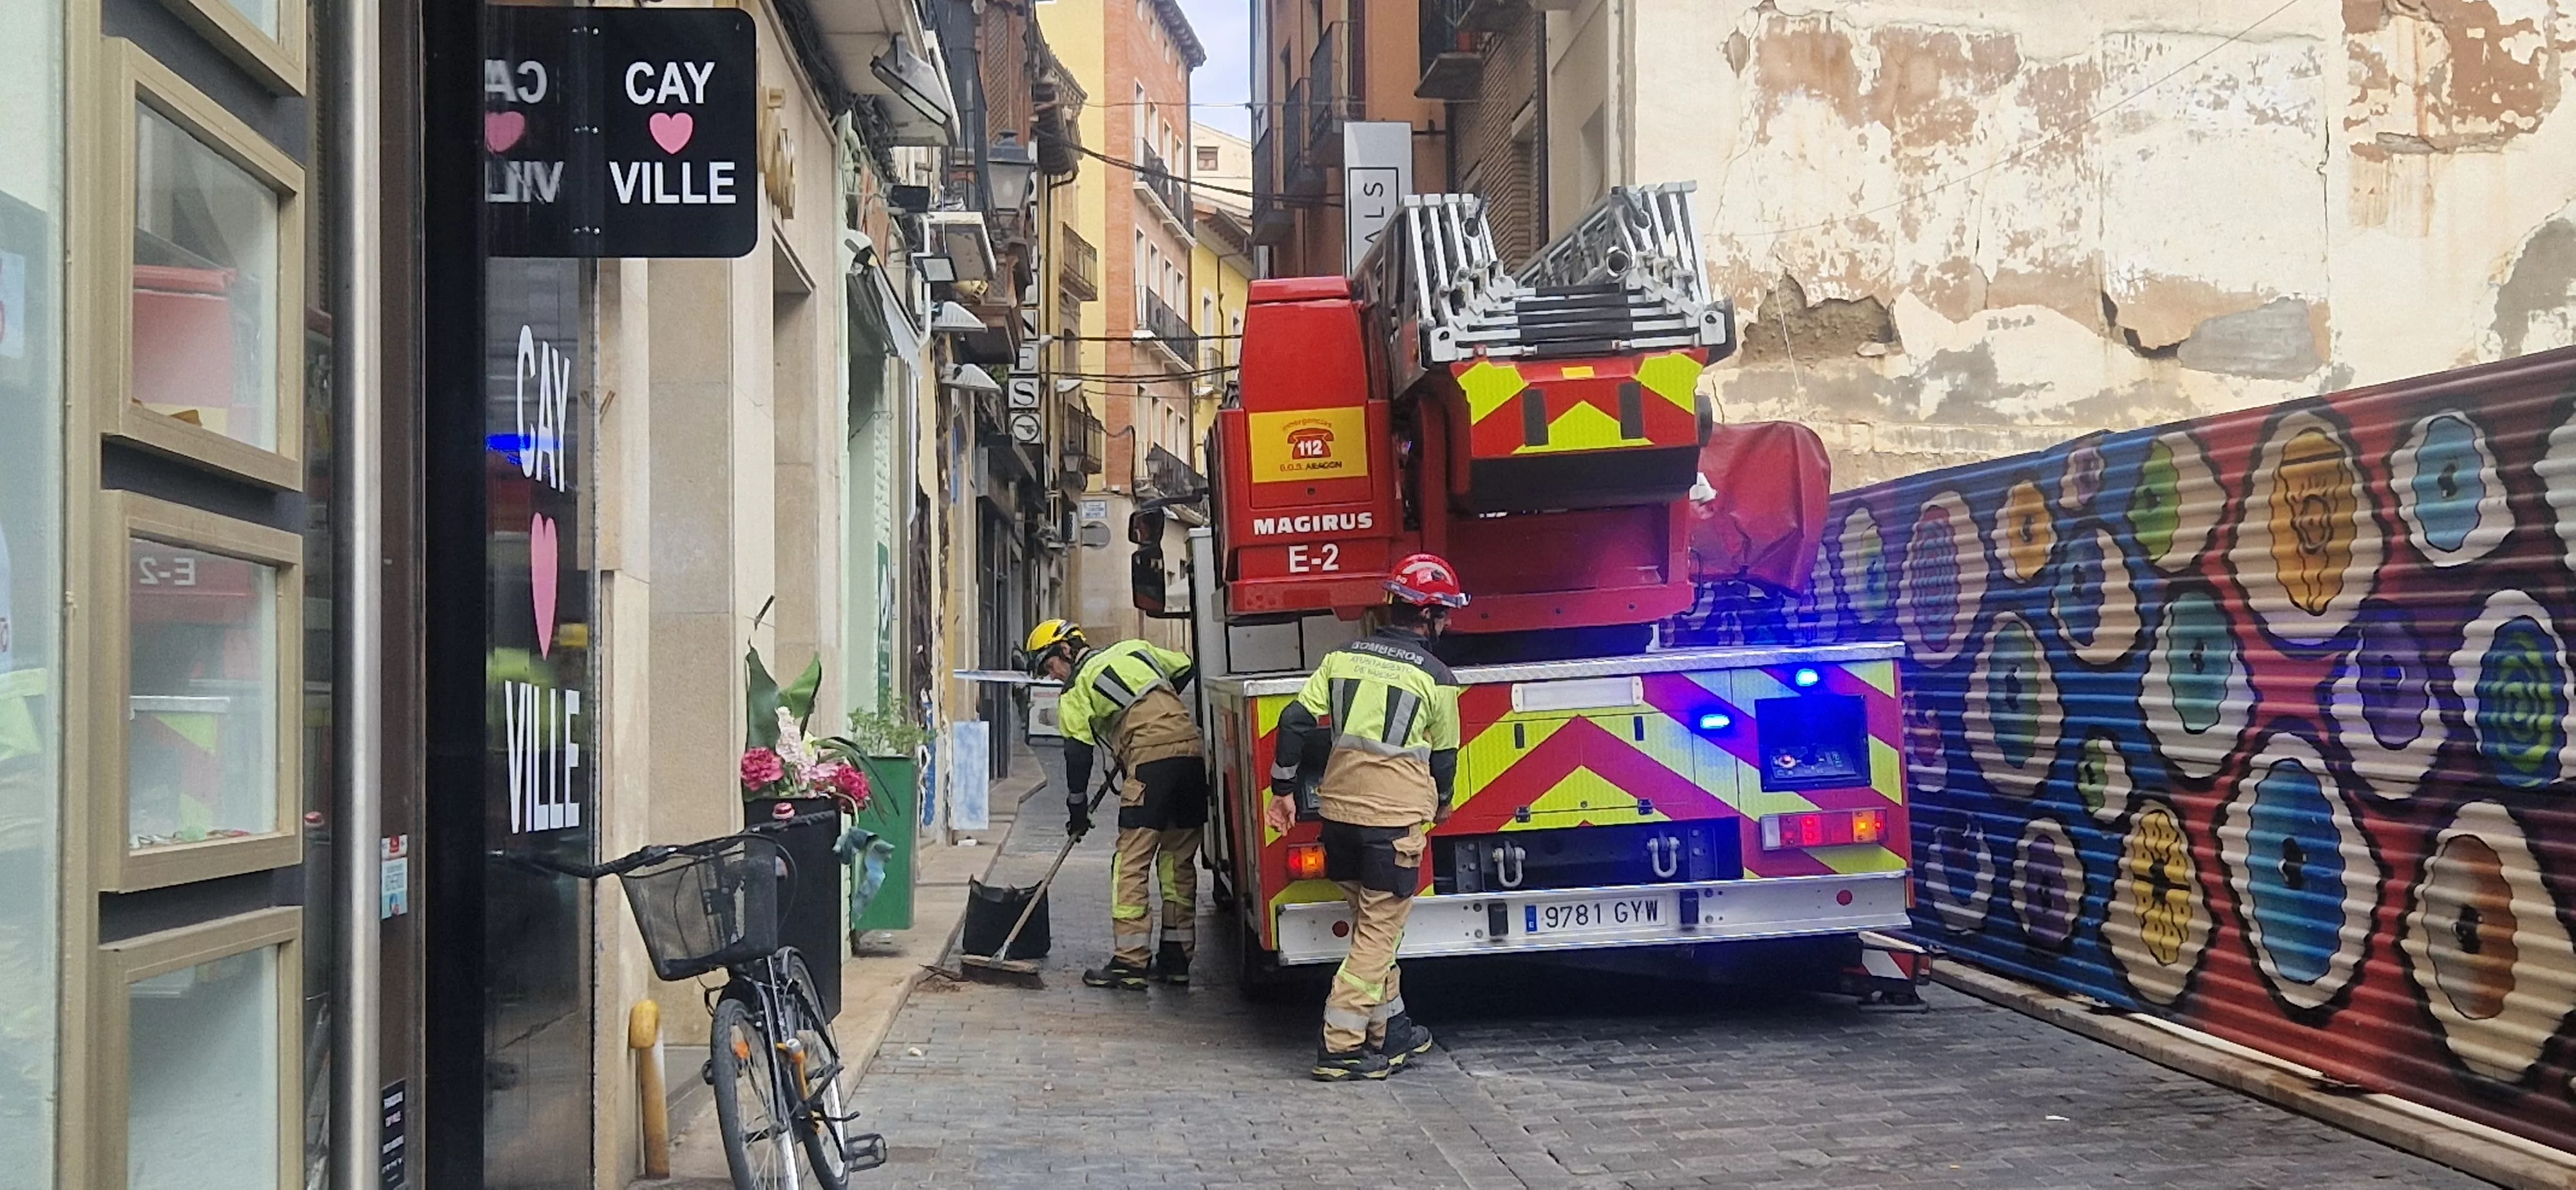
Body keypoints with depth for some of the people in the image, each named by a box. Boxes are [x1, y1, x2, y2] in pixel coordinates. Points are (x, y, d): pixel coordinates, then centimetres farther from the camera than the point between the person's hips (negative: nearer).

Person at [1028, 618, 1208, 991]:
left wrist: (1078, 812, 13)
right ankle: (1176, 959, 15)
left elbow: (1078, 754, 5)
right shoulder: (1134, 649, 23)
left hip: (1151, 761, -7)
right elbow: (1187, 668, 26)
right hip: (1193, 751, 7)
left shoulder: (1076, 690, 7)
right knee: (1179, 860, 12)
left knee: (1132, 862, -3)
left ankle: (1130, 962, -6)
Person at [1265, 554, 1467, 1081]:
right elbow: (1444, 756, 6)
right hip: (1396, 816, -5)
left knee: (1372, 924, 18)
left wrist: (1284, 790, 8)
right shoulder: (1434, 677, -5)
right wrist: (1440, 804, 25)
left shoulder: (1342, 657, 6)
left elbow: (1295, 721, 1)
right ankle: (1341, 1047, -3)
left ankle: (1389, 1031, 26)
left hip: (1339, 808, 6)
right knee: (1379, 932, 0)